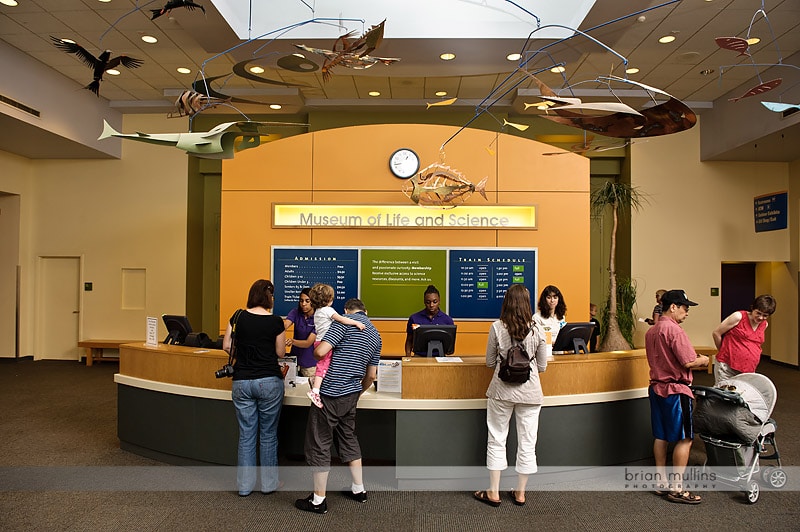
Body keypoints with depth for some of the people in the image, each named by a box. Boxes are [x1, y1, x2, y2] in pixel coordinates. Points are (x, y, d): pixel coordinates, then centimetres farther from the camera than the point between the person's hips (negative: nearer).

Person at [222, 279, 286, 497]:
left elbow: (226, 346, 4)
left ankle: (244, 485, 19)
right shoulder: (275, 321, -8)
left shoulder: (238, 317, -1)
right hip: (269, 382, -2)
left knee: (246, 435, 11)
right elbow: (280, 353, 0)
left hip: (242, 382, 3)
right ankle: (269, 483, 20)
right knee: (268, 434, 10)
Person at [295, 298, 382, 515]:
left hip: (330, 394, -7)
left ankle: (318, 500, 11)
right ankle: (359, 490, 31)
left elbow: (321, 351, -21)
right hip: (351, 394, 8)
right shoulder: (375, 335, 13)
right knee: (348, 439, 23)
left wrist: (315, 351, 3)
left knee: (319, 444, 3)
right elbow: (371, 376, 17)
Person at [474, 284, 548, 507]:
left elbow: (490, 362, 1)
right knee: (527, 442, 12)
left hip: (502, 391, -1)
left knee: (497, 440, 11)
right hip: (530, 392, 1)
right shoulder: (537, 330, -5)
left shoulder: (497, 328, -8)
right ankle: (520, 493, 21)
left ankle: (494, 493, 17)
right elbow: (542, 366, 3)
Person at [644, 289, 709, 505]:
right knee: (684, 439, -1)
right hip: (675, 390, -9)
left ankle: (662, 482, 20)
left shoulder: (651, 331, 12)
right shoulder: (674, 330, -17)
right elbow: (688, 362, -20)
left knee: (661, 437, 13)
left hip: (657, 388, 9)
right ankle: (676, 488, 2)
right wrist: (702, 360, 1)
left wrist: (694, 358, 16)